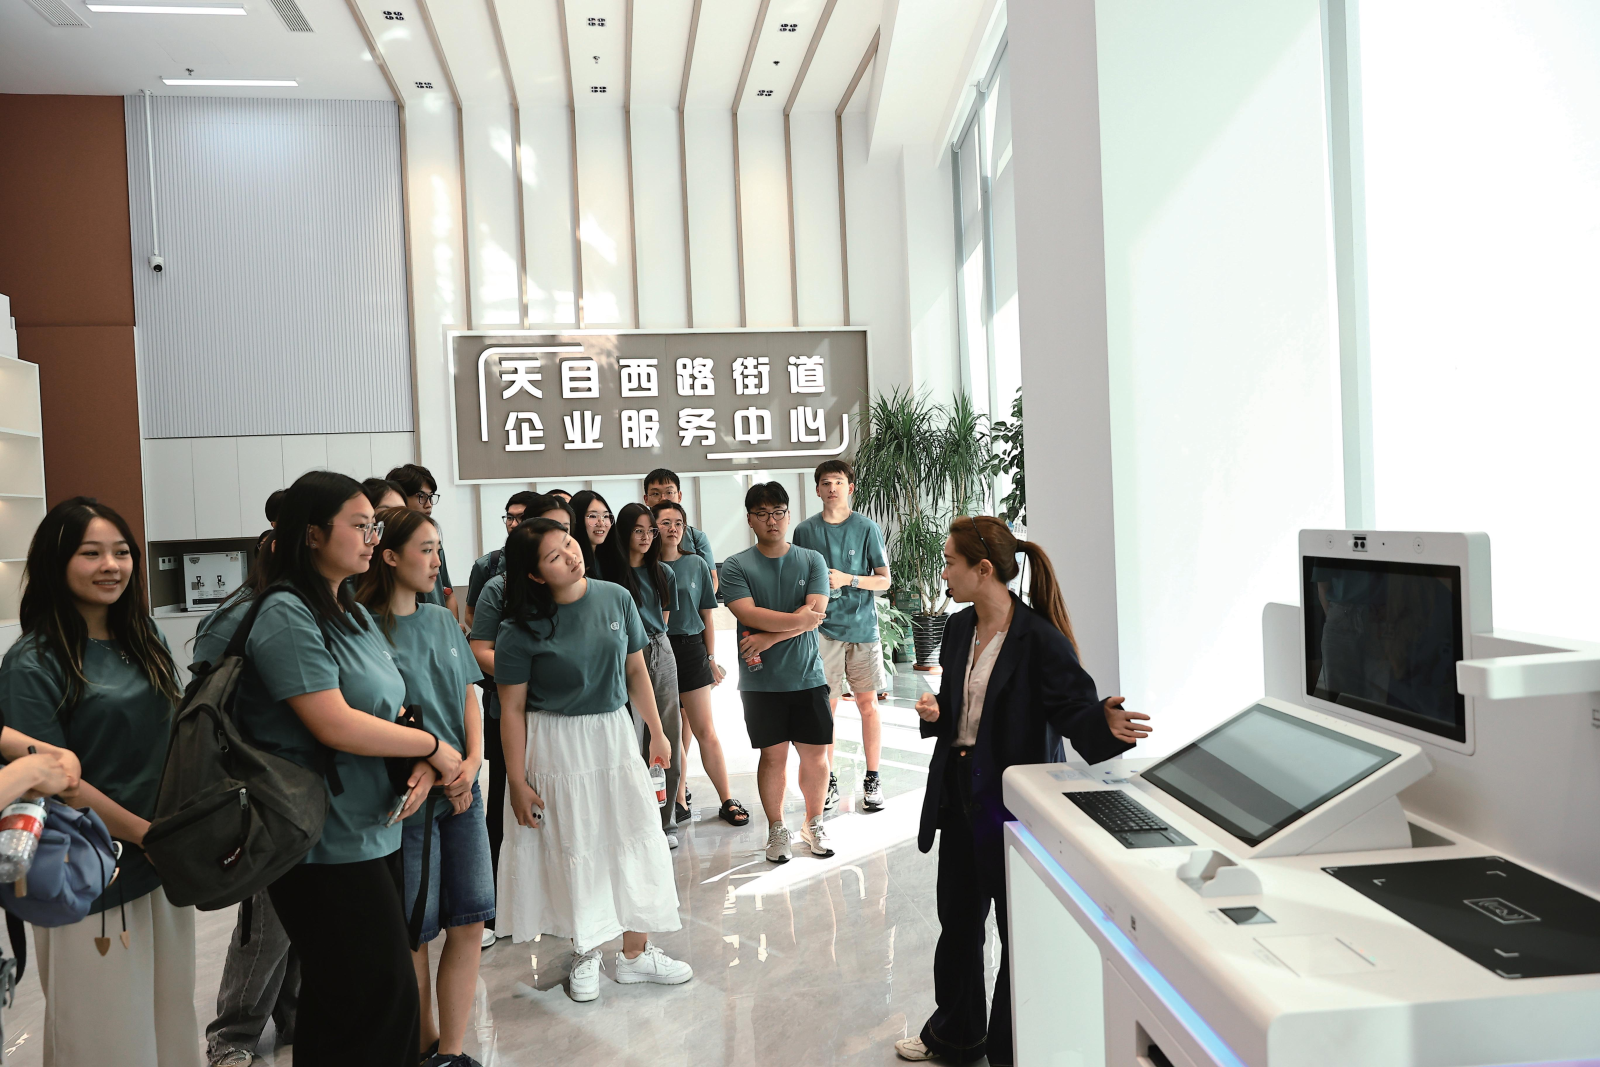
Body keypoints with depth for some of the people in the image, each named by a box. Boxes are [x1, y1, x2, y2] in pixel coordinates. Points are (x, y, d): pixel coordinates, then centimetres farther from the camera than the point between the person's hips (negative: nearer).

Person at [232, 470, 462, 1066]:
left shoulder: (354, 613, 12)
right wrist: (434, 747, -12)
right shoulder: (286, 614, -16)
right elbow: (336, 725, -23)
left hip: (376, 832, 8)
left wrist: (422, 766, -7)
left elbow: (390, 710, 13)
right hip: (326, 844, -8)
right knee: (381, 995, 0)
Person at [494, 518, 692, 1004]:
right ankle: (587, 953, 31)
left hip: (615, 734, 4)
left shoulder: (615, 599, -6)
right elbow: (512, 709, -10)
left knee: (637, 841, 8)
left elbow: (636, 671, 4)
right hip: (556, 747, -3)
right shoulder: (522, 630, -15)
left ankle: (635, 953, 26)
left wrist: (657, 733, 9)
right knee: (575, 849, 10)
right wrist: (518, 783, -9)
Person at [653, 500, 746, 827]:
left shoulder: (696, 564, 6)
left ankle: (727, 801, 7)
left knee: (706, 731, 2)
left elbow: (706, 616, 9)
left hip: (691, 649, 1)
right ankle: (680, 802, 16)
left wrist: (711, 658, 7)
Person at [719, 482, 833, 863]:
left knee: (816, 753, 6)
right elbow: (749, 615, -14)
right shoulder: (735, 566, -1)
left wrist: (767, 639, -16)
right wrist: (801, 619, -12)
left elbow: (816, 613, -9)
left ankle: (814, 823, 26)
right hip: (761, 682, -1)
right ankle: (776, 829, 22)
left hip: (807, 676, 2)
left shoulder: (812, 560, 3)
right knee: (773, 755, 6)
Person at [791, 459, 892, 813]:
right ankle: (829, 781, 16)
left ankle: (872, 781, 14)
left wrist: (848, 579, -13)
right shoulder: (805, 531, 6)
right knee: (825, 706, 4)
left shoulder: (867, 528, 1)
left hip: (862, 627, -1)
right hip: (823, 628, 1)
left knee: (868, 704, 3)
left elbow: (884, 580, 0)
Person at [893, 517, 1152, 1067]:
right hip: (959, 793, 8)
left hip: (1012, 799, -8)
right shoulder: (958, 629, 6)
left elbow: (1075, 708, -20)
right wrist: (936, 711, -3)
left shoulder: (1040, 639, -17)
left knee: (1020, 929, 9)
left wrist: (1106, 723, -41)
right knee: (957, 919, 22)